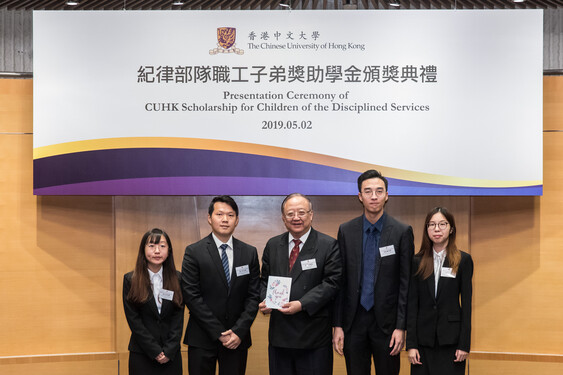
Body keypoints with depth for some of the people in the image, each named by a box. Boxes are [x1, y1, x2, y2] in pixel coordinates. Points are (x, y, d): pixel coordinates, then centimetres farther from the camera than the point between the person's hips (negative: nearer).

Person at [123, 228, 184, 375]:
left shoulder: (177, 279, 3)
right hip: (142, 354, -1)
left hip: (171, 355, 1)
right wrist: (155, 351, -10)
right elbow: (134, 320, -6)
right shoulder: (130, 280, -2)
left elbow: (178, 318, 1)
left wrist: (169, 351, -8)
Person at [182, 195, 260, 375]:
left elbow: (254, 296, 4)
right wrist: (218, 333, -11)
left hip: (237, 338, 2)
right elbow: (191, 296, -8)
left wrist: (239, 331, -8)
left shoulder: (250, 253, 7)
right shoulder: (194, 252, -2)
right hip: (202, 339, -2)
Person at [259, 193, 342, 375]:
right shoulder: (273, 245, 12)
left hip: (313, 334, -4)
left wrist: (302, 304, -19)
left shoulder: (328, 245, -3)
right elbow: (264, 280, 16)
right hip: (279, 334, 4)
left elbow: (332, 282, -10)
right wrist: (265, 300, -6)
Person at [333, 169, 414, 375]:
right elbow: (340, 281, 4)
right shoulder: (346, 231, 4)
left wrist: (401, 327, -9)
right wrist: (337, 325, 0)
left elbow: (406, 282, -4)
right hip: (354, 320, 2)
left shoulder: (402, 231, -3)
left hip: (386, 320, -2)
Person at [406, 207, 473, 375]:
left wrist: (464, 344, -5)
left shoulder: (463, 260, 1)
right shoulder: (417, 262, 5)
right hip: (423, 338, 2)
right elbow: (412, 304, 3)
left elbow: (466, 303, 0)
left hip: (450, 338, -1)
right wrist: (411, 344, -2)